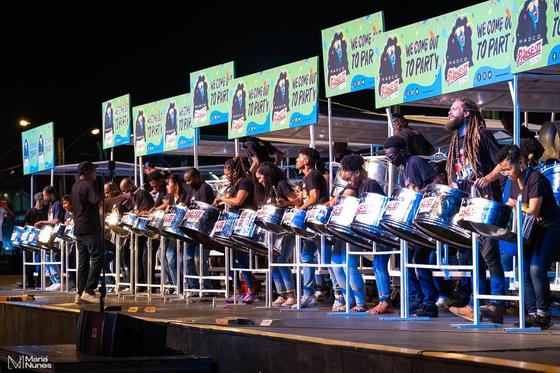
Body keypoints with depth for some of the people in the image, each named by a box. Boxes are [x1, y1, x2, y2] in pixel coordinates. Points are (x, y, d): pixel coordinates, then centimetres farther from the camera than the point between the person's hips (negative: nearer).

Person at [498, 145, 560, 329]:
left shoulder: (535, 179, -19)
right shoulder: (515, 181, 6)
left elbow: (533, 211, -25)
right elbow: (511, 205, 15)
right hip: (532, 230, 9)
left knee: (536, 268, -20)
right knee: (523, 269, 0)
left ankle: (544, 314, -9)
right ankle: (532, 314, 5)